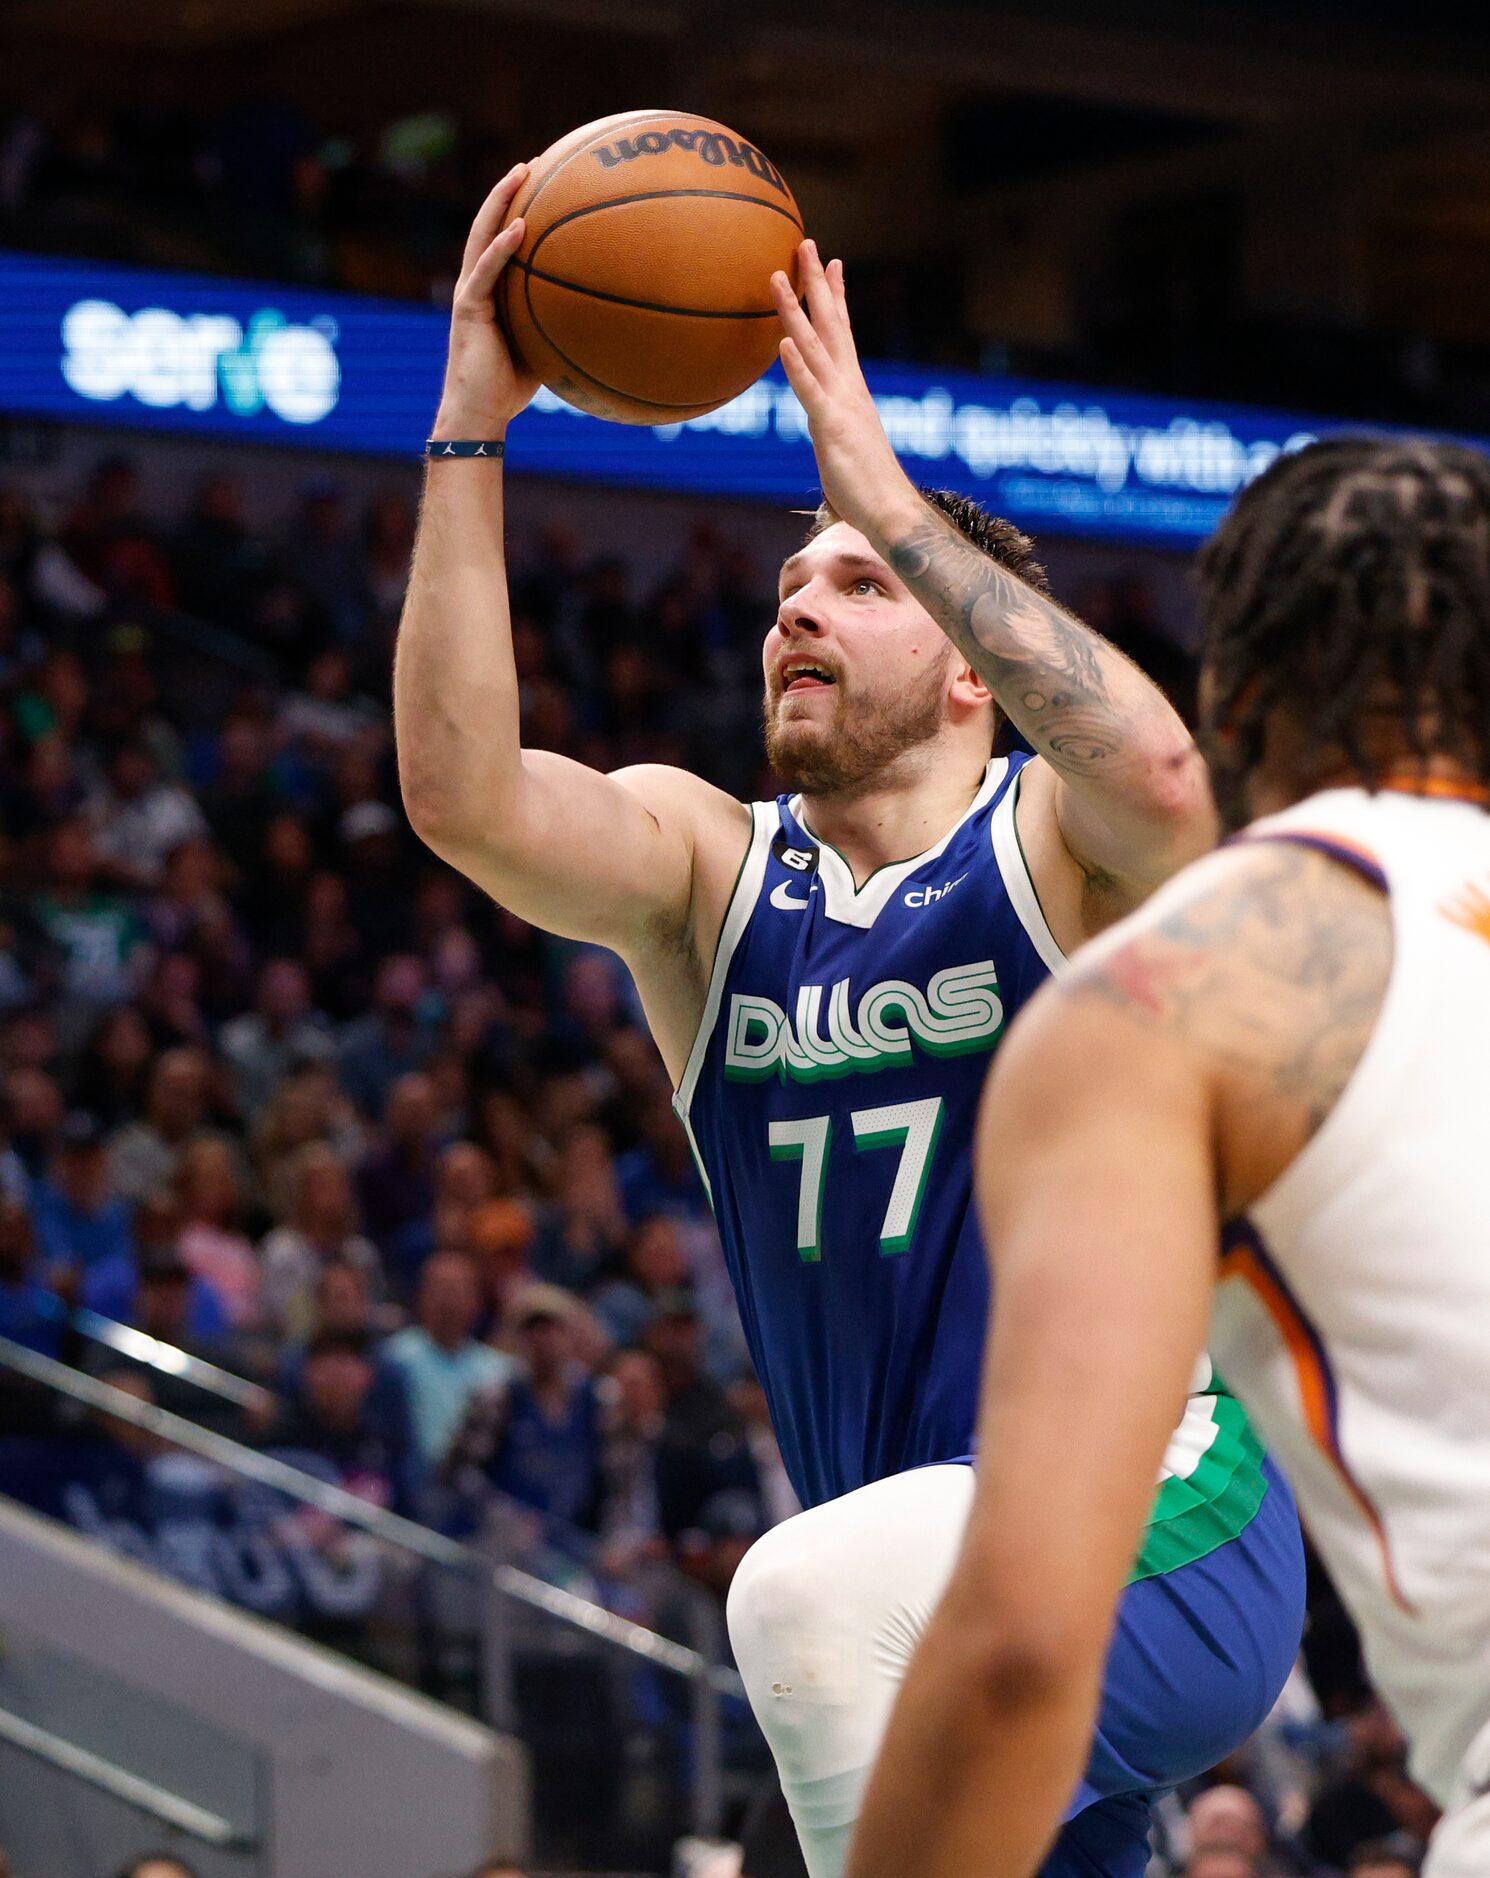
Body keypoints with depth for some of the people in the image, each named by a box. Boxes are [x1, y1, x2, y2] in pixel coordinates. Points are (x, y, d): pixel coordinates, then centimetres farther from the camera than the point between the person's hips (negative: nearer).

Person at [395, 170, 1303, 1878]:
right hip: (940, 1601, 6)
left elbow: (1159, 778, -29)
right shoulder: (706, 867, 8)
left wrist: (876, 486, -26)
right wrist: (470, 435, -16)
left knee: (816, 1593, -34)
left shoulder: (1054, 842, -3)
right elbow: (459, 794, -11)